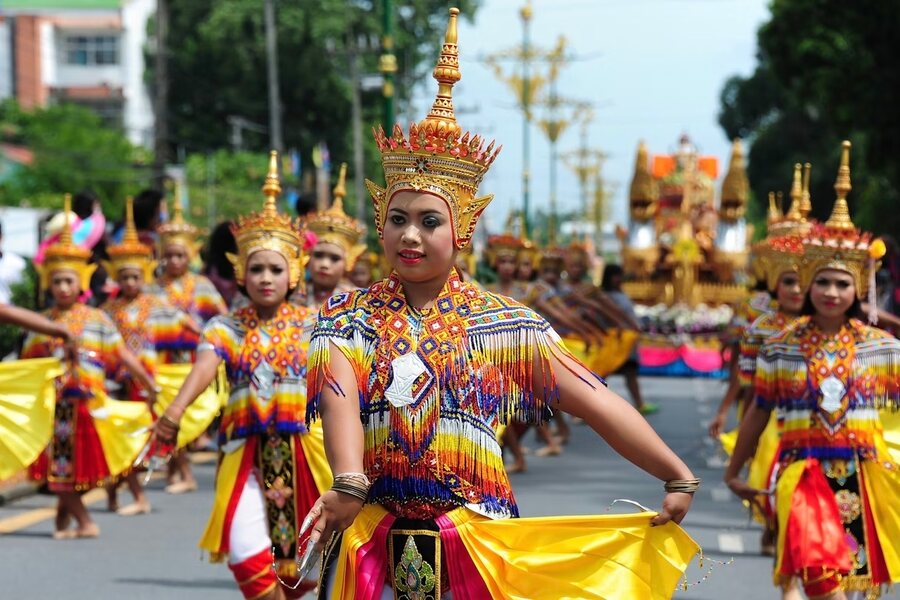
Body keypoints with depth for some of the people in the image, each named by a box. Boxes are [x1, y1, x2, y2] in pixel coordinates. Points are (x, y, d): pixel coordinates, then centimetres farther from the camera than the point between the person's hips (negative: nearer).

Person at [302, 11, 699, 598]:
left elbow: (594, 399, -1)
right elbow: (339, 401, -16)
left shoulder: (504, 322, 2)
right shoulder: (348, 316, 2)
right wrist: (350, 484, -36)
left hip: (475, 544, 0)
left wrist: (679, 478, -7)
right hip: (374, 543, 0)